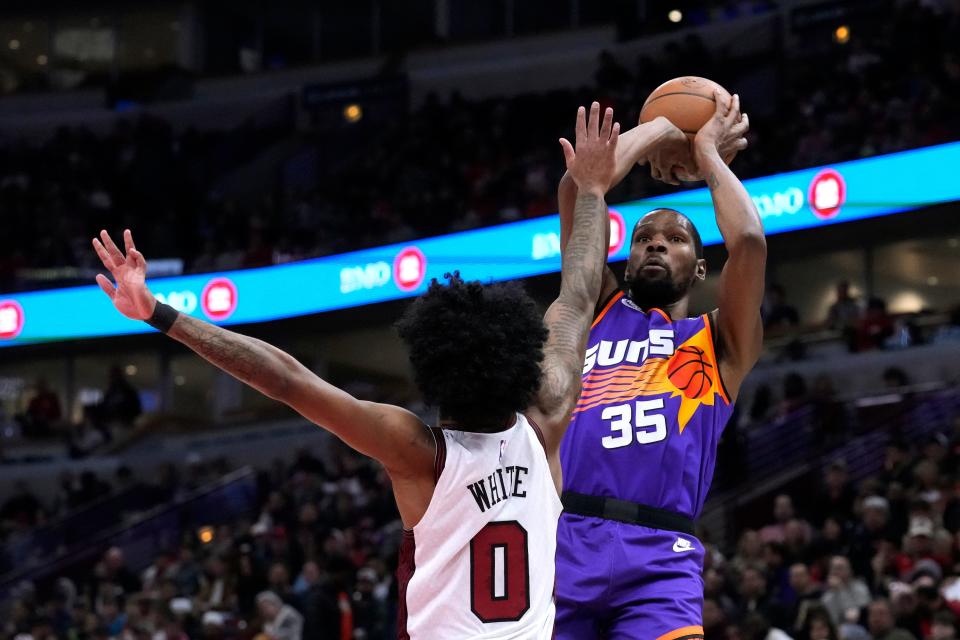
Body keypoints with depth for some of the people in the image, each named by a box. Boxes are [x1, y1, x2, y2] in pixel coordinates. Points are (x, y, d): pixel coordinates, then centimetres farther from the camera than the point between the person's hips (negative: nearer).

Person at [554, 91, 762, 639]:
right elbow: (576, 189, 16)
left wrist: (708, 154, 15)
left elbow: (750, 241, 0)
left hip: (656, 555, -2)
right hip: (559, 537, 2)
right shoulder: (598, 311, 24)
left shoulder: (719, 342, 18)